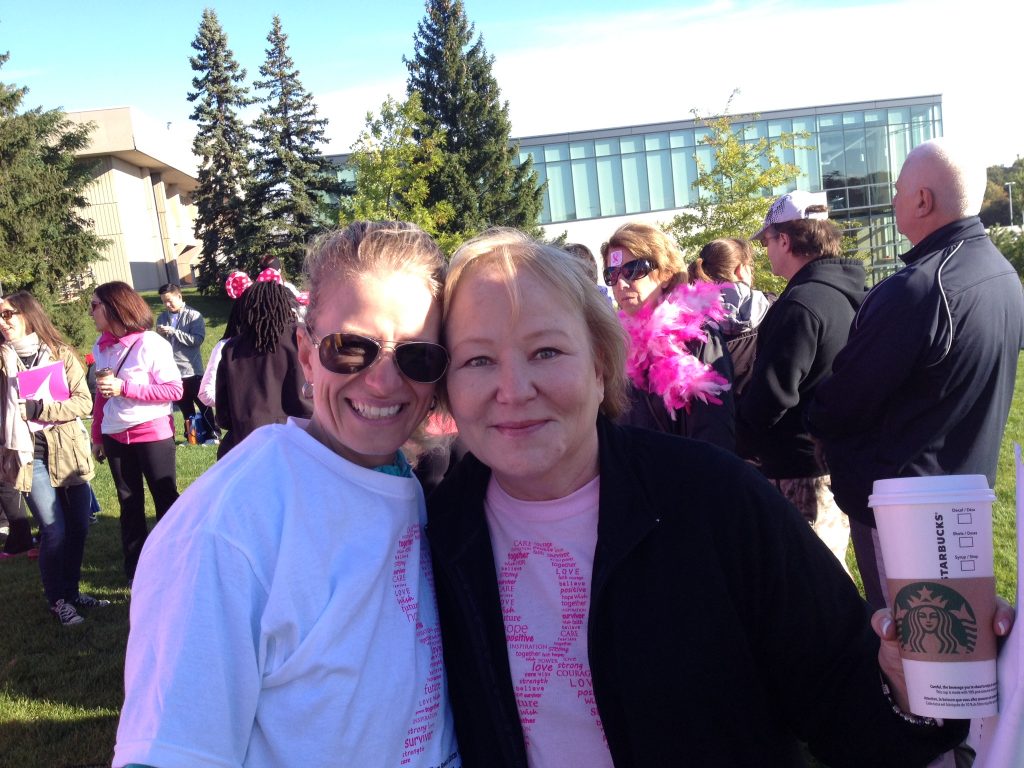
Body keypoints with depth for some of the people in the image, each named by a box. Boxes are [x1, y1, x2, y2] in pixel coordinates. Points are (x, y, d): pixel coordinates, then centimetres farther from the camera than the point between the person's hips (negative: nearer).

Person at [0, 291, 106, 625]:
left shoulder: (61, 354, 2)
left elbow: (84, 402, -6)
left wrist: (41, 409, -15)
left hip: (69, 451, 2)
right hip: (31, 455, -2)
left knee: (78, 527, 9)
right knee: (54, 531, -4)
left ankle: (71, 590, 29)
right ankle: (57, 600, 16)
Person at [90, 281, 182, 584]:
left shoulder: (150, 343, -14)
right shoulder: (101, 347, 4)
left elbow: (175, 389, -17)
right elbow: (101, 395, 12)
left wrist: (125, 388, -22)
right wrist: (97, 436, 12)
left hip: (153, 433, -6)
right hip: (116, 436, 6)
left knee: (166, 500, 5)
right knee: (129, 504, 13)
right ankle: (136, 571, 24)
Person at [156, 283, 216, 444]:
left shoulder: (193, 316, -7)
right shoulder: (162, 318, 9)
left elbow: (197, 339, -18)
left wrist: (173, 331, -21)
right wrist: (159, 335, -7)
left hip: (192, 369, -5)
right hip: (172, 371, 5)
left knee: (203, 404, 3)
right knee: (184, 406, 13)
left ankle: (212, 434, 13)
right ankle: (191, 435, 23)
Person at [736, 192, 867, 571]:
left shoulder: (801, 305, -21)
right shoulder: (848, 293, 8)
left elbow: (771, 393, -22)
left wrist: (739, 432, -2)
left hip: (800, 466, -9)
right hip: (837, 459, 9)